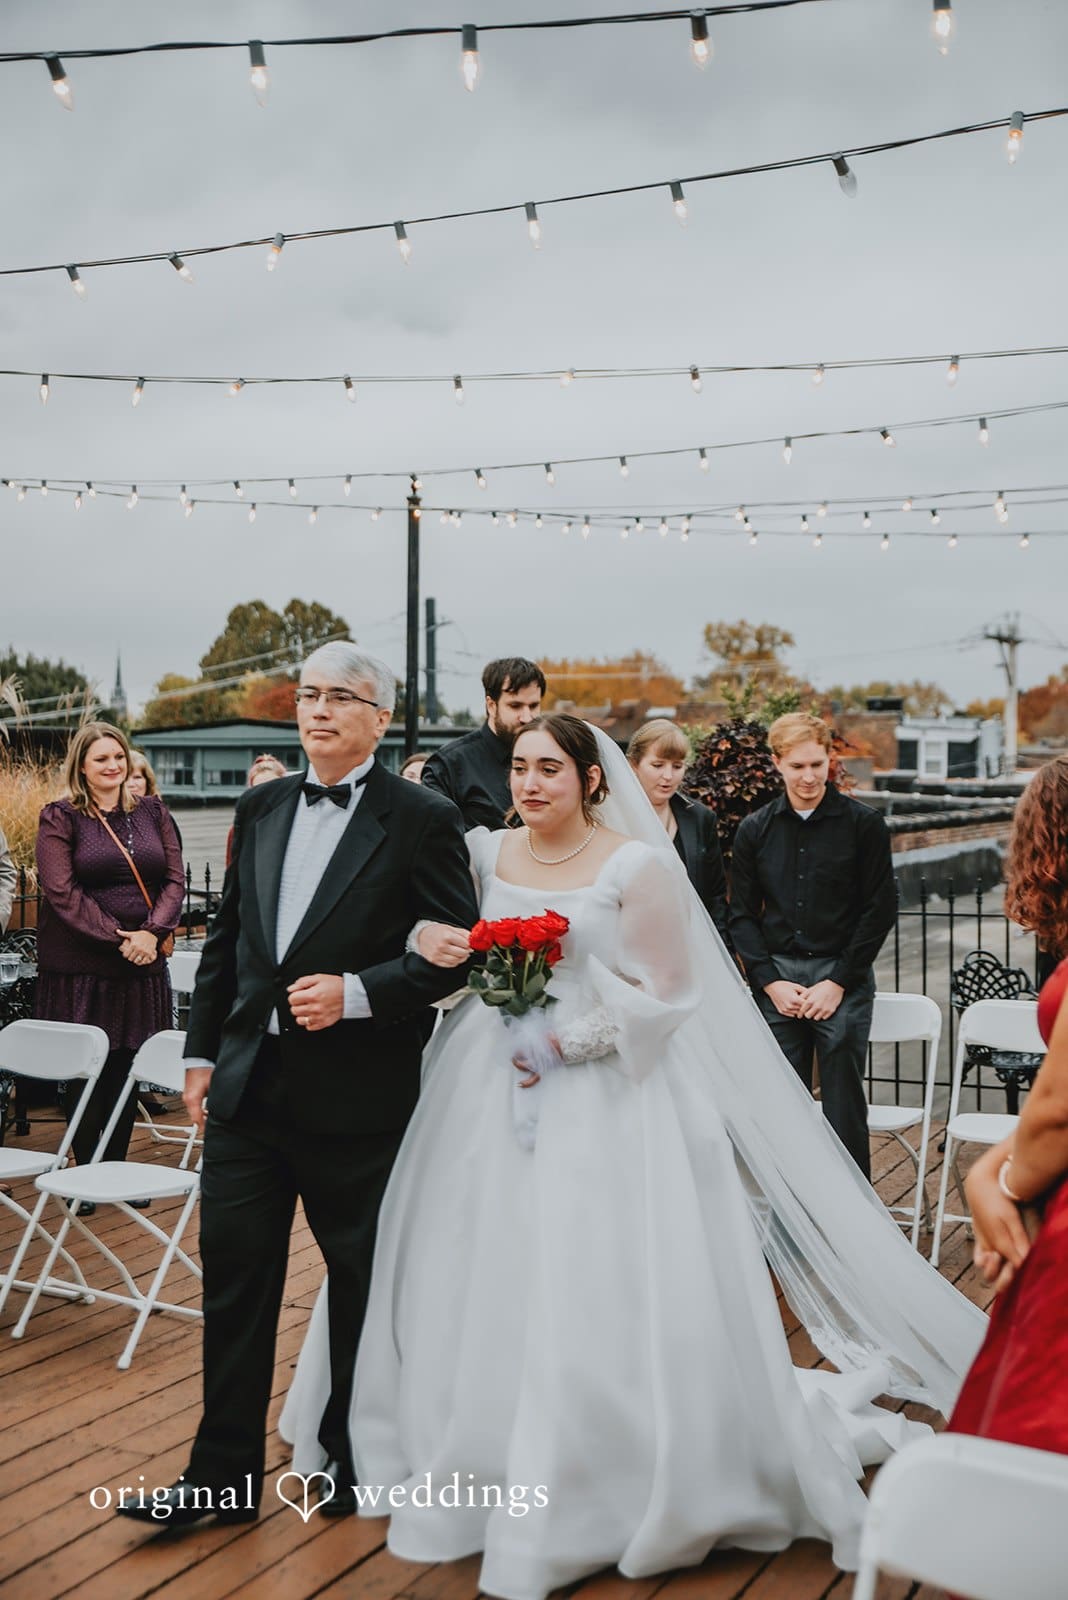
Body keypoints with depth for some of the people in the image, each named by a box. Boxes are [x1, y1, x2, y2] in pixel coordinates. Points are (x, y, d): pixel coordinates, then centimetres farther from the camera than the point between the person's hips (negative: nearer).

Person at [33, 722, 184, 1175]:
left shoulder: (153, 811, 11)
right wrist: (117, 938, -15)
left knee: (127, 1071, 7)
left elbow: (174, 879, 6)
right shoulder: (60, 817, -1)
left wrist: (152, 932, -10)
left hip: (142, 964, 3)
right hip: (79, 965, -3)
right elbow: (61, 891, -10)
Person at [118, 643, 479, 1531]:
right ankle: (225, 1474, 22)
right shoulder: (261, 808, 9)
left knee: (362, 1283, 13)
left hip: (355, 1093, -4)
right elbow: (226, 937, 14)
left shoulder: (422, 818, -8)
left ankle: (352, 1457, 34)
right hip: (248, 1084, 5)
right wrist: (203, 1050, 12)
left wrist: (358, 992, -20)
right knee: (234, 1276, 8)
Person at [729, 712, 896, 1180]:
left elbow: (881, 909, -2)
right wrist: (771, 981, -3)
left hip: (843, 978, -2)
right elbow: (742, 915, 9)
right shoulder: (755, 830, 7)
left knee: (844, 1105, 0)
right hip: (776, 979, 3)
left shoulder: (863, 824, 0)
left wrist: (837, 981, -7)